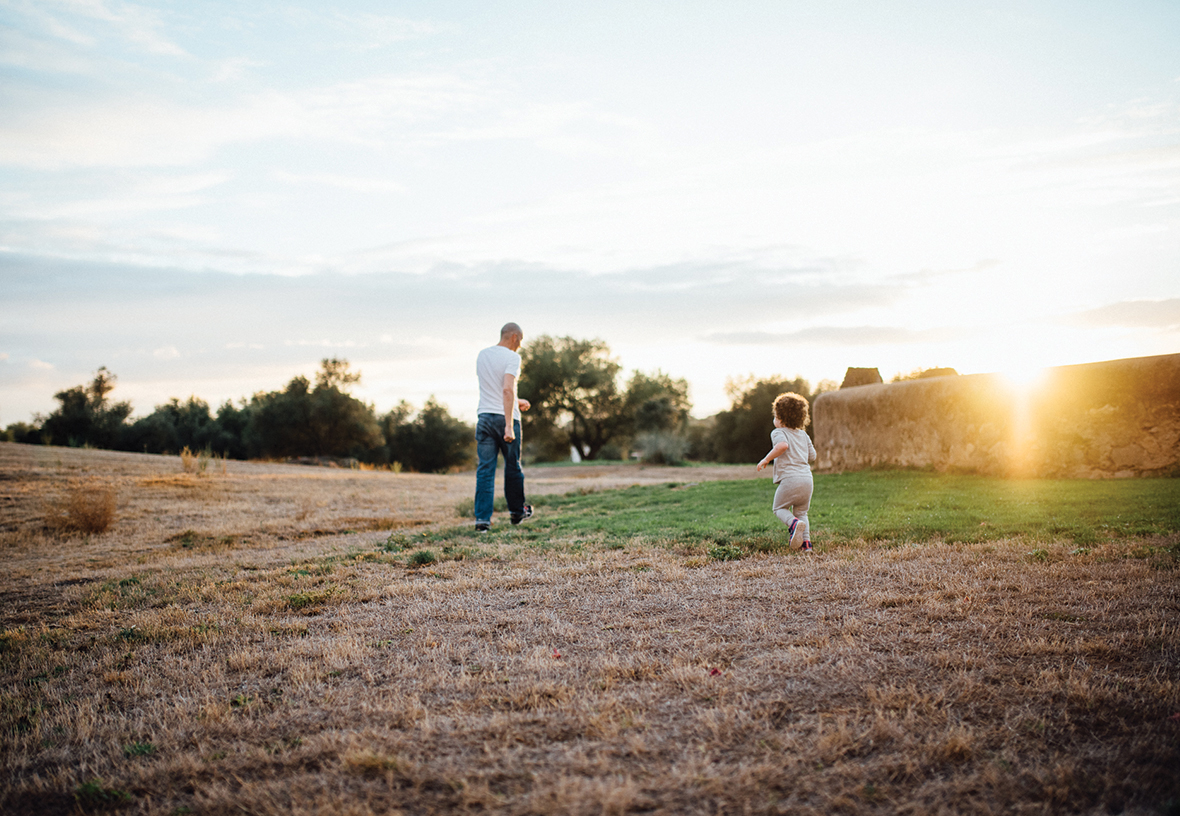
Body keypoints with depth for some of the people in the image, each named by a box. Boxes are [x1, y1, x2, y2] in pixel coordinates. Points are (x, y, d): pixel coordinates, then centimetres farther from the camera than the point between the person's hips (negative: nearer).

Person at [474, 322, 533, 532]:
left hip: (484, 416, 5)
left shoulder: (482, 355, 13)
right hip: (505, 417, -5)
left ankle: (482, 518, -6)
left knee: (485, 469, 2)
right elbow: (508, 389, -22)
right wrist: (509, 426, -25)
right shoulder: (512, 357, -10)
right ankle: (516, 511, 26)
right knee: (512, 467, 12)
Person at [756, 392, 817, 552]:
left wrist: (766, 459, -13)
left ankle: (794, 523, -18)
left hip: (789, 479, -6)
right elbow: (812, 457, 21)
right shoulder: (804, 435, 20)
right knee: (801, 511, 19)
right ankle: (806, 541, 4)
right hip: (807, 479, 6)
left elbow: (782, 445, -22)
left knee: (780, 508, 12)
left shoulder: (778, 432, 1)